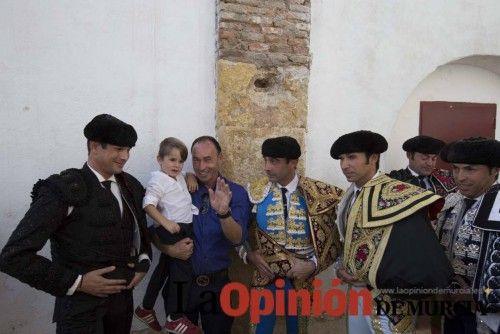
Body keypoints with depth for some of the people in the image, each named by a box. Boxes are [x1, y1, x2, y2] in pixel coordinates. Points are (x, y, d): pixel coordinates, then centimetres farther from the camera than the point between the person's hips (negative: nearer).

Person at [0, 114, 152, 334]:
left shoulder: (131, 186, 3)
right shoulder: (65, 190, -15)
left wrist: (143, 261, 1)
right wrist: (76, 282, -18)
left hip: (123, 297, 6)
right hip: (82, 307, -6)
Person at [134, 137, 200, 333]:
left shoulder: (179, 177, 14)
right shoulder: (158, 180, -12)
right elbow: (148, 205, -22)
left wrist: (191, 178, 13)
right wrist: (166, 223, -30)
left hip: (184, 229, 9)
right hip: (172, 230, -9)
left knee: (164, 269, 18)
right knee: (182, 270, -8)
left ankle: (146, 308, 34)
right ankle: (175, 318, 4)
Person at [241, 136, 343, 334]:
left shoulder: (317, 195, -11)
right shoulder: (256, 192, -5)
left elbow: (332, 241, -4)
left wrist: (313, 265, -16)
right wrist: (249, 254, -12)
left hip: (300, 279, -1)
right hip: (265, 277, 1)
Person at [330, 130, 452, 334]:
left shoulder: (397, 195, -21)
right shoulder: (352, 196, 2)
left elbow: (430, 264, -26)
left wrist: (375, 280, -18)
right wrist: (342, 267, -4)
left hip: (387, 301, -7)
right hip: (356, 294, 7)